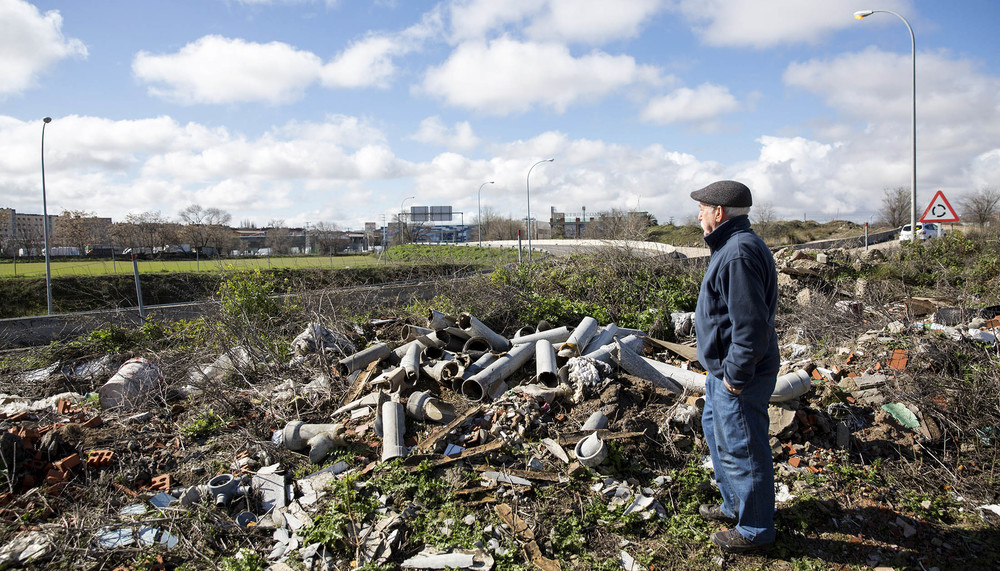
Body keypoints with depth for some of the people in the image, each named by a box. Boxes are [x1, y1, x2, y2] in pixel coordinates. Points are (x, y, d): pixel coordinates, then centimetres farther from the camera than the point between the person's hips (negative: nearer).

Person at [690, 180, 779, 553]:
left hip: (739, 377, -11)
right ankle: (735, 505, 41)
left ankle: (754, 530, 22)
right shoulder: (732, 246, 11)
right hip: (725, 369, 11)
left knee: (741, 449, 3)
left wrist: (736, 375, -21)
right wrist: (727, 369, 19)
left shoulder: (740, 253, -25)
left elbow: (751, 323, -29)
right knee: (716, 431, 24)